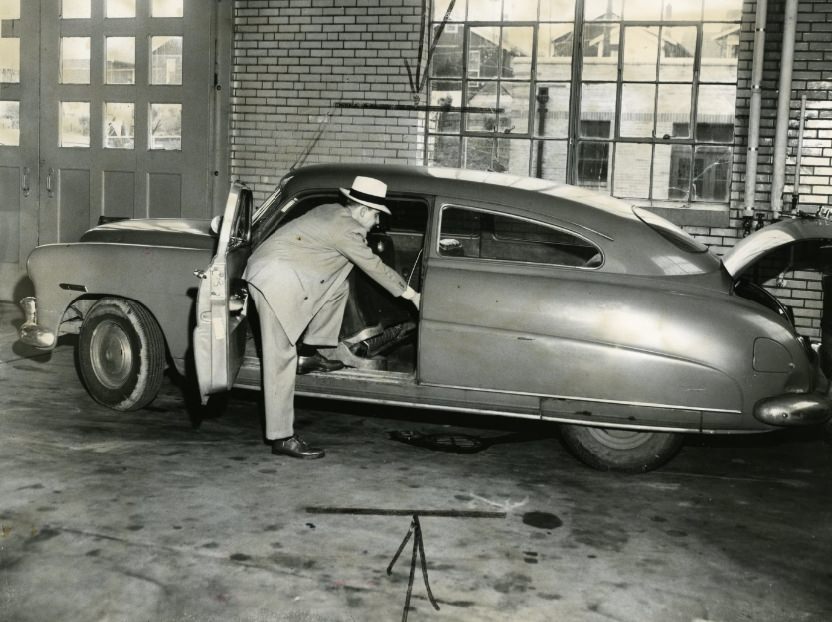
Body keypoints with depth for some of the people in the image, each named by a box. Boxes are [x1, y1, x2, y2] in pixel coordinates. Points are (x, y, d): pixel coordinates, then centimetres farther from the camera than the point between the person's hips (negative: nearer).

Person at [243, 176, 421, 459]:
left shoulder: (332, 212, 14)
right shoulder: (345, 229, -13)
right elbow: (374, 267, -5)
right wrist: (411, 295, 5)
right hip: (274, 279, -10)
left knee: (339, 286, 17)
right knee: (281, 357, -9)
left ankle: (308, 353, 20)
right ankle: (281, 438, -7)